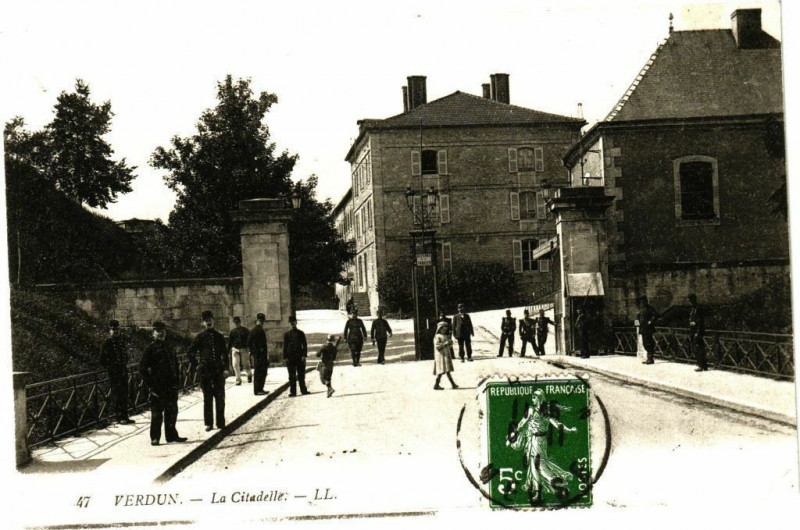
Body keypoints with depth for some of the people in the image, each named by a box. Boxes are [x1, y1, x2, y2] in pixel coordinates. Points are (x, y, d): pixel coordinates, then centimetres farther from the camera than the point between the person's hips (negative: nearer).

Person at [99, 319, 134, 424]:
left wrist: (125, 366, 11)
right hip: (114, 374, -6)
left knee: (124, 395, 9)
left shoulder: (122, 341, 12)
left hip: (123, 372, 6)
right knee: (117, 396, -5)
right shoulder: (106, 343, -5)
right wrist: (111, 369, -6)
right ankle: (119, 418, -1)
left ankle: (125, 417, 16)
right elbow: (102, 360, -3)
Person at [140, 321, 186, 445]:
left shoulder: (168, 348, 15)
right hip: (158, 387, -6)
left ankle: (172, 435, 24)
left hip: (171, 386, 6)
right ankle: (155, 438, 7)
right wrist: (150, 384, -12)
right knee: (156, 413, -1)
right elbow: (142, 368, -7)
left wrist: (176, 380, 12)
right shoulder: (150, 348, -4)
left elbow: (175, 364, 23)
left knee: (172, 411, 13)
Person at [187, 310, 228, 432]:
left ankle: (220, 422, 9)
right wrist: (196, 365, 0)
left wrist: (225, 368, 1)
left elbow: (224, 353, 9)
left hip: (218, 370, 2)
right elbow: (190, 352, 6)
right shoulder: (200, 337, 2)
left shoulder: (219, 336, 8)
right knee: (207, 398, 4)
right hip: (205, 371, -1)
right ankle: (208, 423, 11)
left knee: (220, 397, 2)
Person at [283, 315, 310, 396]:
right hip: (290, 357, 0)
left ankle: (303, 390, 11)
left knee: (301, 374, 4)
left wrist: (304, 355, -5)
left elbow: (304, 344, 5)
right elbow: (285, 346, 7)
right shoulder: (287, 334, 8)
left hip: (300, 357, 0)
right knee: (292, 376, 0)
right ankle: (292, 391, 2)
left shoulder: (300, 333, 8)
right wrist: (285, 357, -1)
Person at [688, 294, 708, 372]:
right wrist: (690, 334, 19)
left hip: (698, 333, -9)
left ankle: (702, 366, -7)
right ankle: (701, 365, 16)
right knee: (694, 350, 10)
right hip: (693, 333, 9)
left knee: (699, 350, -10)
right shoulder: (691, 310, 16)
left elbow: (700, 322, -17)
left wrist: (698, 333, -21)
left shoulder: (699, 310, -12)